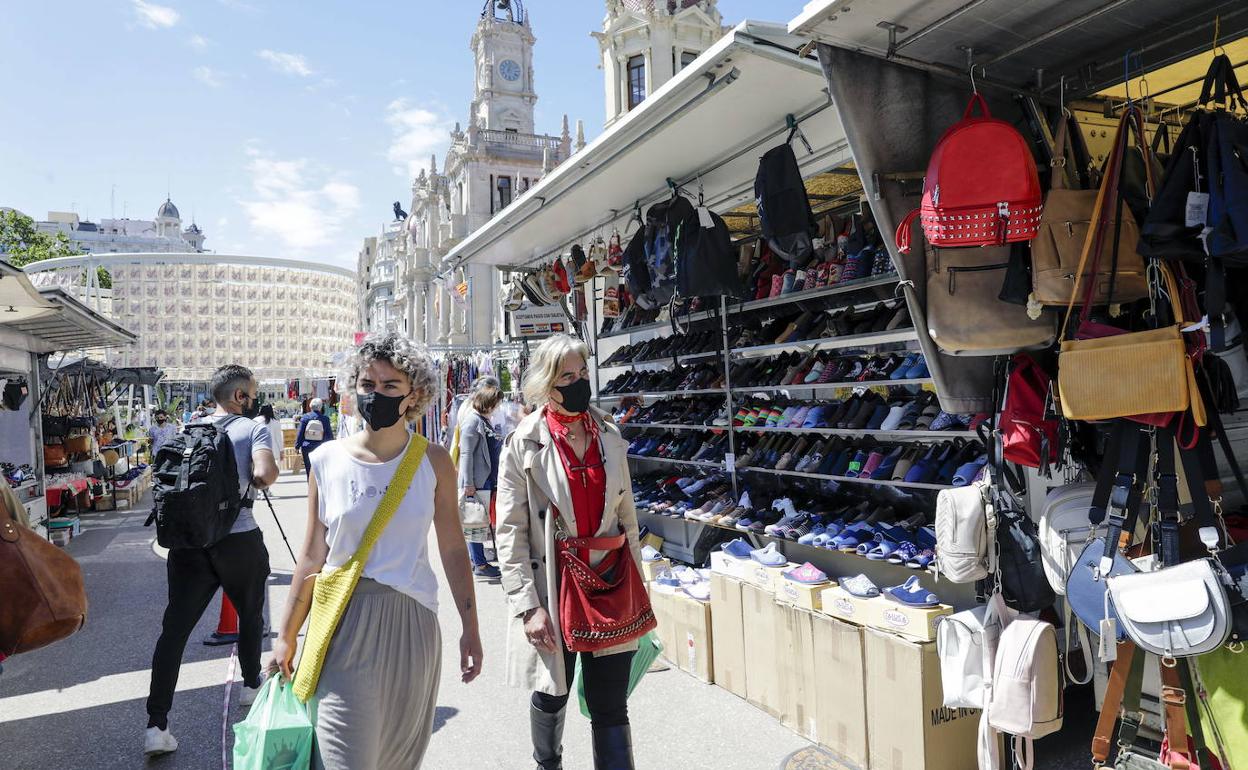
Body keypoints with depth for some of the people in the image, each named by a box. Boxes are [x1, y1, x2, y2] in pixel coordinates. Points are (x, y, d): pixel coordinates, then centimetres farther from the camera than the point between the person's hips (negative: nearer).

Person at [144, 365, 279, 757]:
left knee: (174, 629, 4)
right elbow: (266, 476, -20)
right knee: (251, 613, 20)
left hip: (188, 541, 3)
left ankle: (156, 725, 0)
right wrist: (257, 474, 1)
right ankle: (251, 683, 37)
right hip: (239, 541, -3)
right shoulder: (253, 428, -5)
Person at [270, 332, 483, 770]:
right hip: (345, 623, 0)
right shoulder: (327, 460, -1)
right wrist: (287, 634, 8)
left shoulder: (433, 461, -3)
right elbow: (313, 557, 5)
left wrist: (470, 628, 2)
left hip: (411, 622, 1)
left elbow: (452, 549, 1)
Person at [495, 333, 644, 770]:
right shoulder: (523, 444, -8)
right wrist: (527, 605, -12)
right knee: (551, 696, 19)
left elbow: (626, 515, 10)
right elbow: (510, 532, -9)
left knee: (611, 707, 6)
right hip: (553, 589, -2)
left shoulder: (609, 437, 4)